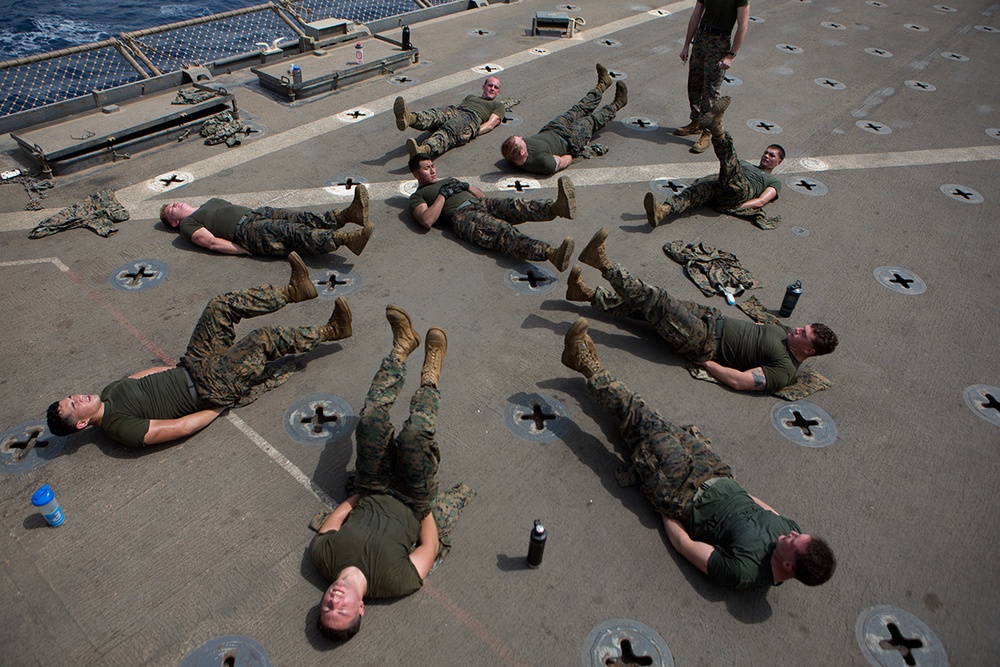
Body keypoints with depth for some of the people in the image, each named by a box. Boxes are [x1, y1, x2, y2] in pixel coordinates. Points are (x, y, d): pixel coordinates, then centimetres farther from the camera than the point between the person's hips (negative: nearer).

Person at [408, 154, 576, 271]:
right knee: (503, 230, -33)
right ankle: (552, 253, -56)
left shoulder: (449, 181, 37)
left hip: (481, 204, 7)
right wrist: (443, 194, 1)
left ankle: (557, 207, -54)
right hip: (462, 216, -7)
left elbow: (481, 194, 32)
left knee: (515, 206, -26)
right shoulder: (417, 196, 17)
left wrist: (465, 186, 13)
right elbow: (427, 221, -5)